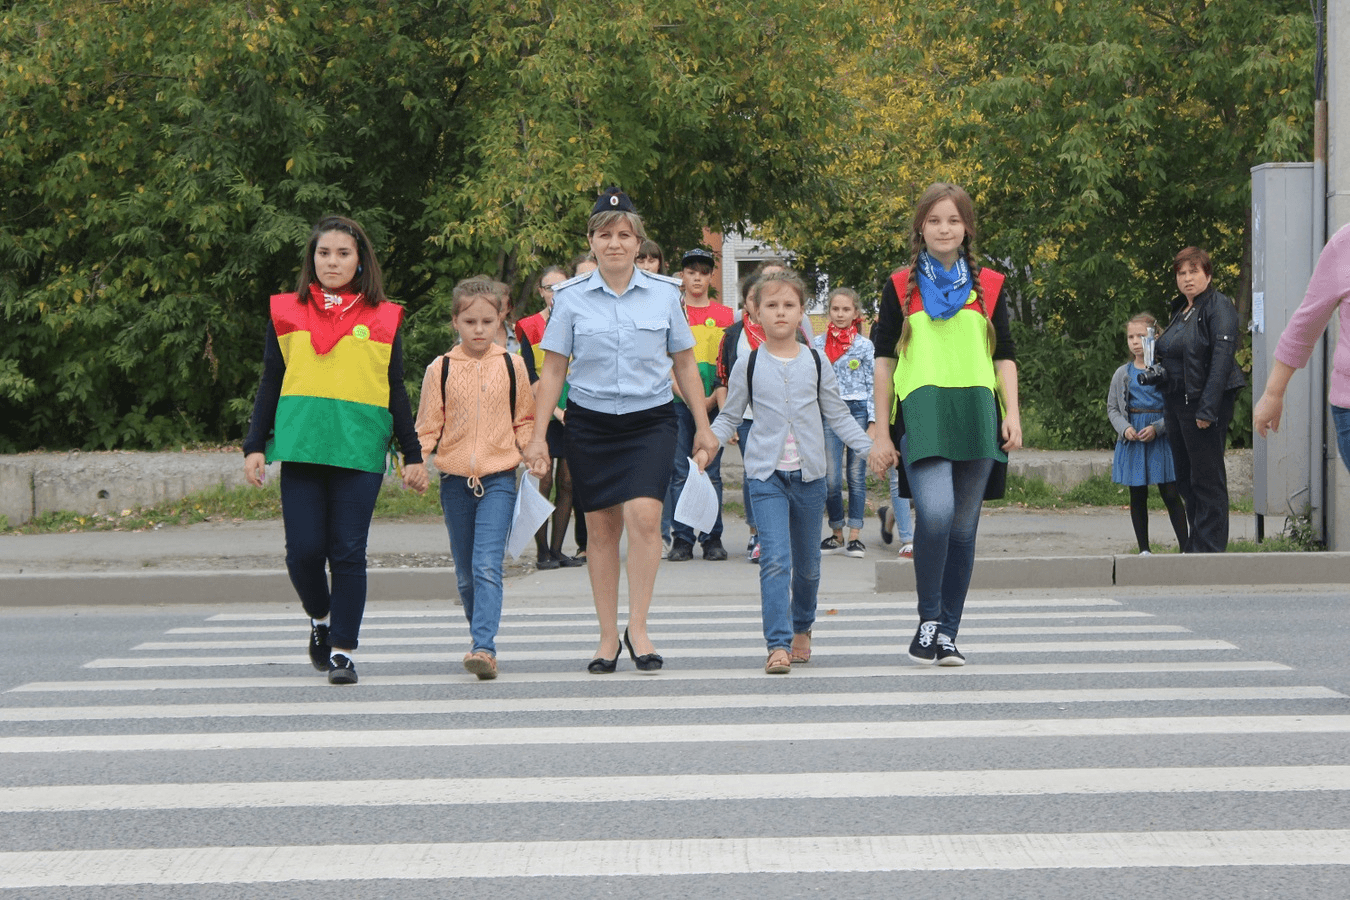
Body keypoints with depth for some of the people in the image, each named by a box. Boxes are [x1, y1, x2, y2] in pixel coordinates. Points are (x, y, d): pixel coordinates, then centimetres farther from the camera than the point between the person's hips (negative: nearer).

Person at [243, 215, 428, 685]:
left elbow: (396, 393, 12)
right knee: (304, 550, -4)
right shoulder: (286, 312, 10)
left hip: (360, 450, -1)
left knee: (348, 553, -3)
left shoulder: (382, 319, 9)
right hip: (301, 448, 1)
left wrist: (412, 454, 9)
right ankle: (320, 618, 24)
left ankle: (343, 649, 6)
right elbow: (269, 386, 13)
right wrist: (254, 446, 7)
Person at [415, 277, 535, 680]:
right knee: (465, 572, 10)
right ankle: (481, 641, 25)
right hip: (454, 479, 2)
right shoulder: (440, 369, 3)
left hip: (499, 478, -2)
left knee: (487, 567, -16)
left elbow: (525, 419, 14)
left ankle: (484, 648, -23)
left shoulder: (512, 366, 4)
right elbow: (427, 425, 6)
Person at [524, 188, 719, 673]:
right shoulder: (571, 297, 1)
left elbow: (684, 363, 11)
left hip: (650, 419, -1)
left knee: (644, 515, -19)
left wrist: (703, 426, 10)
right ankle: (608, 638, 12)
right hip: (589, 423, 1)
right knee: (602, 528, 3)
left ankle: (638, 627, -7)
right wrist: (538, 434, 0)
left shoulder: (664, 293, 3)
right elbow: (553, 369, 4)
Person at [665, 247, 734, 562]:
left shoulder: (725, 315, 9)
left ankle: (713, 539, 7)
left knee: (711, 473, 2)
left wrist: (712, 399, -8)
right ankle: (681, 539, 3)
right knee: (679, 472, -1)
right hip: (677, 402, 0)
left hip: (713, 403, 0)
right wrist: (687, 396, -8)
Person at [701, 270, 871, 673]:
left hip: (810, 474, 2)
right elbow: (728, 417, 10)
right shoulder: (748, 365, 2)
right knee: (775, 559, -16)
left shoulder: (816, 362, 5)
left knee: (807, 563, 12)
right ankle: (778, 644, -17)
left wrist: (871, 448, 3)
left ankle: (802, 628, 35)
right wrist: (706, 445, -5)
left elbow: (838, 415, 11)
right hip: (766, 473, -2)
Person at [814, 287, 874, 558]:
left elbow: (872, 385, 3)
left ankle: (854, 536, 5)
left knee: (857, 475, 1)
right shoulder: (818, 344, 8)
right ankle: (837, 535, 11)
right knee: (831, 479, -3)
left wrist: (873, 421, -4)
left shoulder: (865, 346, 3)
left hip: (858, 411, -1)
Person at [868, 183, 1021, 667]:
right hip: (921, 411, -2)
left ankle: (947, 634, 12)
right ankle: (929, 620, -5)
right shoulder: (901, 287, 8)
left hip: (976, 414, 3)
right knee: (935, 513, -22)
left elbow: (1005, 355, 15)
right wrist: (880, 431, 4)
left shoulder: (988, 285, 13)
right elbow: (884, 359, 9)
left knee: (963, 527, 3)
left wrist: (1012, 414, 2)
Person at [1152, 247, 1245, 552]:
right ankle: (1194, 547, 20)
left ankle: (1209, 548, -1)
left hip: (1204, 401, -9)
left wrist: (1208, 409, -25)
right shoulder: (1180, 310, 17)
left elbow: (1222, 358, -19)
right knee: (1185, 479, 13)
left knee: (1207, 479, -5)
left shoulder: (1218, 307, -10)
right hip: (1176, 402, 9)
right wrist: (1158, 352, 3)